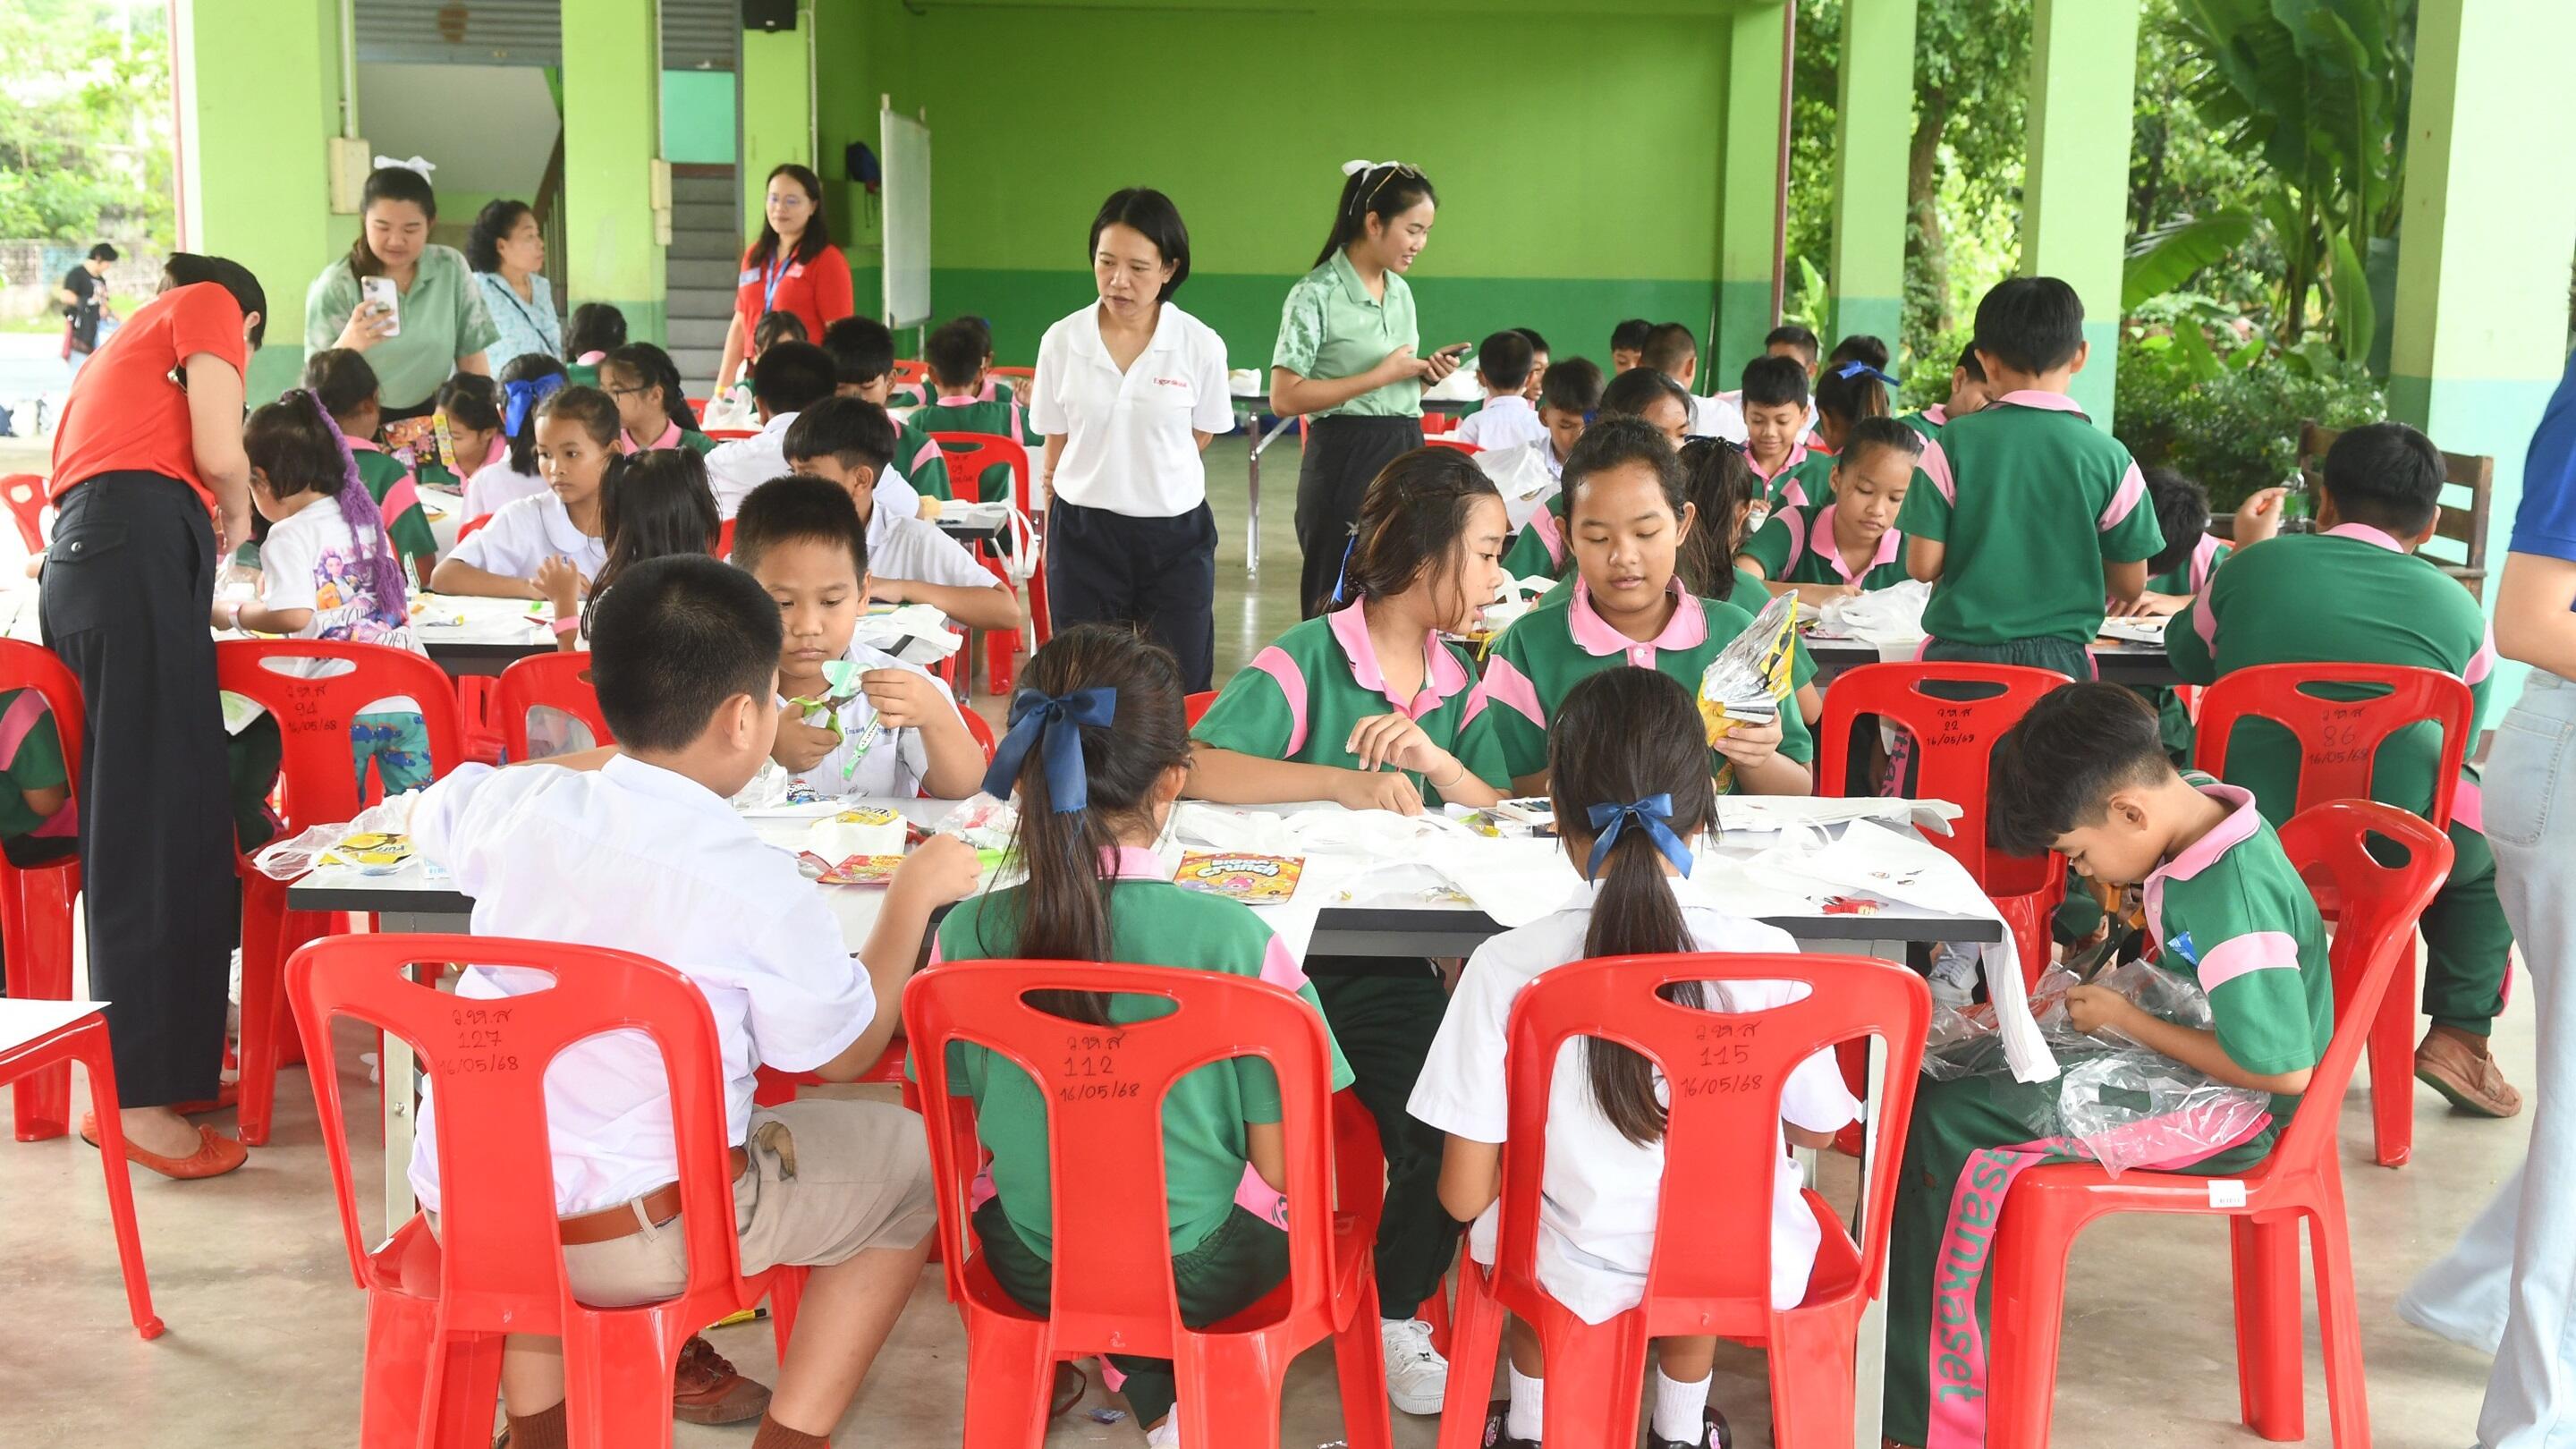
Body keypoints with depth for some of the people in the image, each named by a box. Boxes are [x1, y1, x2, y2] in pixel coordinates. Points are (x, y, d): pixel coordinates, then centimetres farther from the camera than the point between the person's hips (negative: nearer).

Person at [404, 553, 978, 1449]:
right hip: (638, 1238, -5)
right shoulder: (761, 891, -17)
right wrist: (916, 893, 12)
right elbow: (843, 1055, 1)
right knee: (909, 1160, 15)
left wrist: (604, 761, 32)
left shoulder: (519, 809, -4)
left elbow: (430, 813, 23)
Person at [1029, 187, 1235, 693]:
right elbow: (1054, 449, 6)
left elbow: (1201, 435, 7)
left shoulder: (1201, 346, -8)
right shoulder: (1062, 341, -3)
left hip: (1174, 536, -1)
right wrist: (1053, 538, 9)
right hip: (1082, 533, 1)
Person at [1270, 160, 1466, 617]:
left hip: (1404, 454, 7)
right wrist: (1381, 375, -17)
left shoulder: (1401, 290, 13)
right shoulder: (1317, 294, -10)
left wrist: (1426, 373, 1)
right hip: (1345, 462, -7)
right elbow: (1284, 398, -17)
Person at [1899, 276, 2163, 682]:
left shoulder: (1956, 441, -7)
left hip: (1962, 652, -1)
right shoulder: (2109, 457, -4)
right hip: (2059, 658, 1)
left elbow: (1923, 565, -6)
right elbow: (2130, 584, 1)